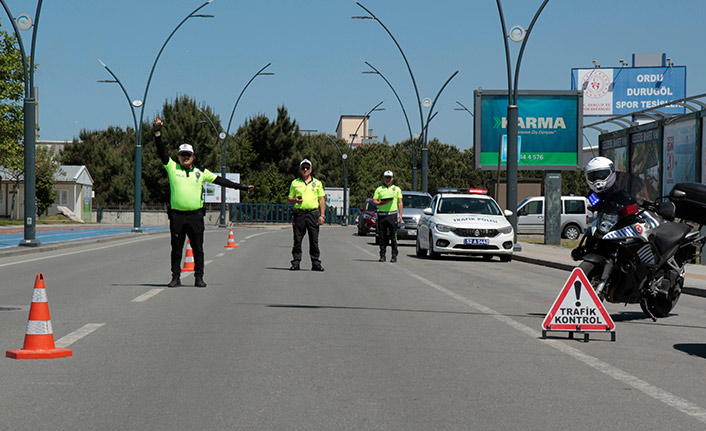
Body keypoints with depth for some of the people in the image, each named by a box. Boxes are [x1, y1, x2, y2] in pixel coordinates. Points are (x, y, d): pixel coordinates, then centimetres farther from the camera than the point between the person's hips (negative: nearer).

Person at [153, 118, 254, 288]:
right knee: (176, 249, 4)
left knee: (198, 248, 3)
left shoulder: (200, 172, 11)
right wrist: (158, 133, -11)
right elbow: (162, 152, 0)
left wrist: (242, 187, 7)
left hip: (196, 215, 1)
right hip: (177, 215, -1)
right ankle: (176, 277, 11)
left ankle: (199, 277, 9)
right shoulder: (172, 168, 7)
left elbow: (219, 180, 11)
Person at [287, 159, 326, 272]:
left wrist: (322, 215, 0)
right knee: (297, 240, -1)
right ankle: (295, 263, 3)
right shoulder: (295, 183, 12)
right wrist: (295, 200, -9)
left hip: (313, 213, 0)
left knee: (314, 240, -1)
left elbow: (322, 200, 10)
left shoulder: (317, 183, 12)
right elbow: (289, 198, 15)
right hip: (299, 213, 0)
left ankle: (316, 263, 4)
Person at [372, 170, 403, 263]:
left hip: (392, 214, -1)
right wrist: (383, 202, -13)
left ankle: (394, 256, -2)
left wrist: (400, 214, -3)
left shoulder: (397, 189, 12)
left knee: (393, 237, -5)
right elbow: (374, 201, 6)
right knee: (383, 237, 2)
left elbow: (400, 202, 7)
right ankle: (382, 256, 7)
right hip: (382, 215, 1)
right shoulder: (379, 189, 13)